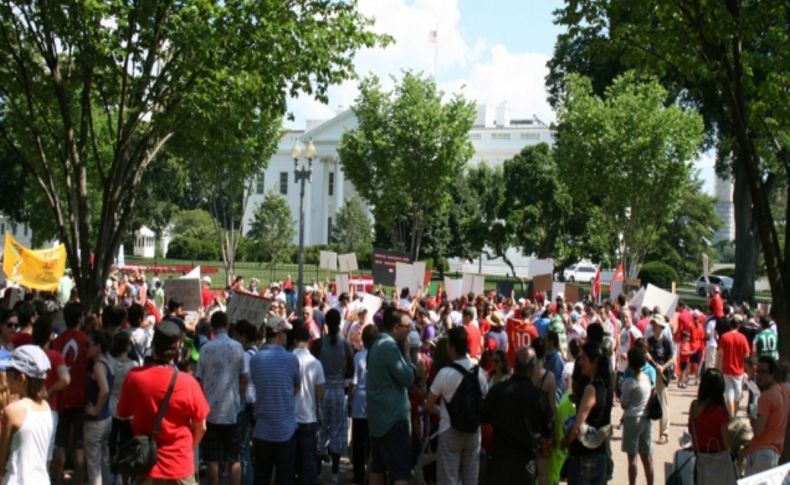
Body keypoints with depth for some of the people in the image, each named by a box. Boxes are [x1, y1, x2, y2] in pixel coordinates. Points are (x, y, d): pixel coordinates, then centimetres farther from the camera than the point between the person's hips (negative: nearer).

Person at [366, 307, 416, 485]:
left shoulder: (377, 345, 14)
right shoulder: (390, 346, -17)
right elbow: (407, 378, -16)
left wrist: (402, 352, 9)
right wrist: (406, 353, -4)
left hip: (378, 415, 10)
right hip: (393, 416, -10)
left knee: (378, 468, 12)